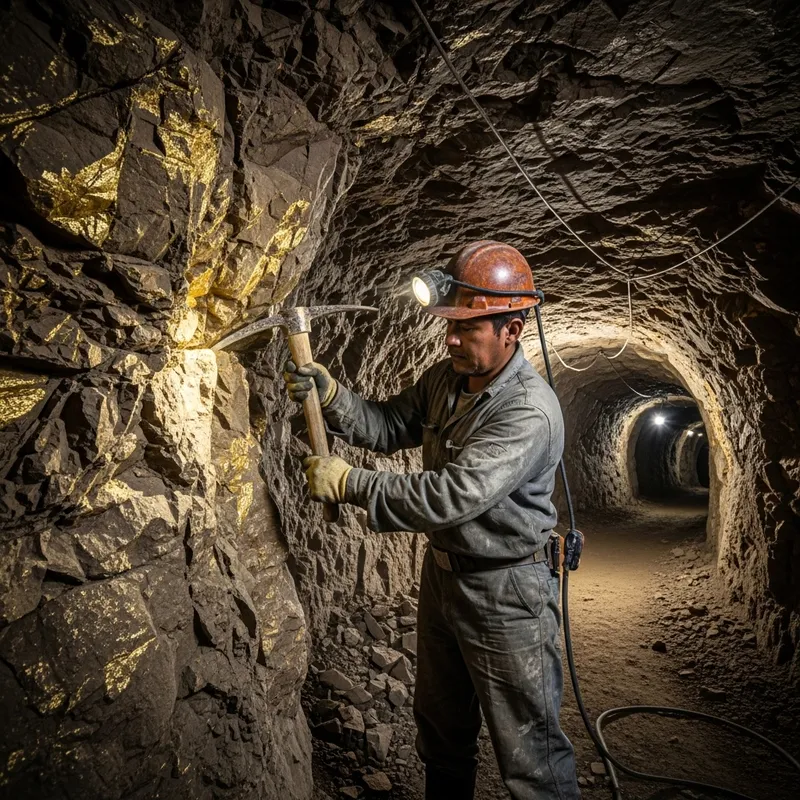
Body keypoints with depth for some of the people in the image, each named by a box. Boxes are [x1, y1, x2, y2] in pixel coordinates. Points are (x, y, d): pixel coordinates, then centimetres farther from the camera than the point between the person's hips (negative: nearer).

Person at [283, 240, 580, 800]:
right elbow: (388, 426, 3)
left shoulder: (530, 412, -29)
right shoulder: (445, 379, -2)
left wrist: (349, 484, -29)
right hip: (442, 574, 8)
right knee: (441, 730, 28)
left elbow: (454, 496, -35)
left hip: (506, 593, -8)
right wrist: (329, 394, -14)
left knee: (529, 754, 12)